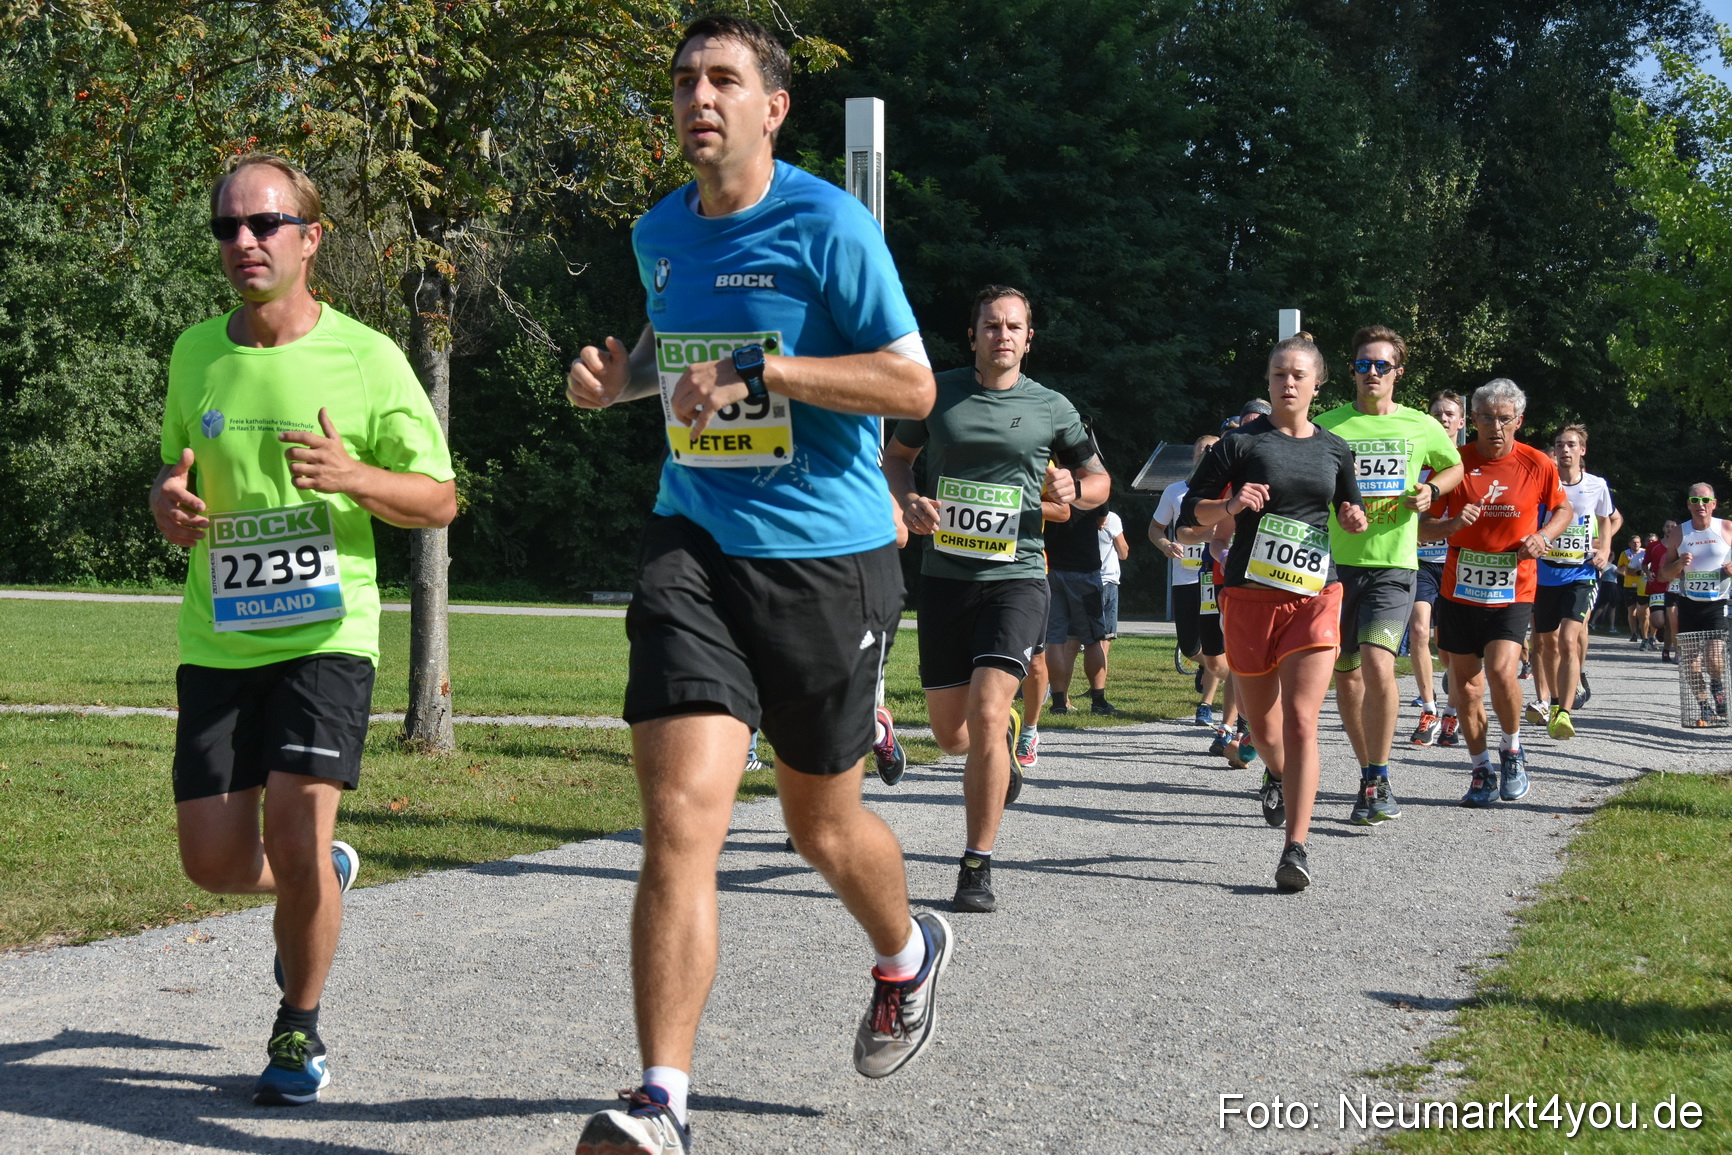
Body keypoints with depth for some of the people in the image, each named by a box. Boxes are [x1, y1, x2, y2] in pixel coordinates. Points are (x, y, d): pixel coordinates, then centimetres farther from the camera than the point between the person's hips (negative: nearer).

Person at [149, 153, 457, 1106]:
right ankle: (324, 879, 36)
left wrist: (353, 477, -19)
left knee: (295, 832, -17)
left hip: (327, 634, -4)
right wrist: (168, 501, -1)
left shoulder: (367, 358, -4)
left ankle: (301, 1027, 9)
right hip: (217, 641, 4)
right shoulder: (195, 353, 8)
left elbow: (439, 499, 1)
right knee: (216, 862, 0)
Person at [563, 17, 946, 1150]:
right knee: (680, 813, -14)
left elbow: (913, 384, -14)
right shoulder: (659, 233, 10)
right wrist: (619, 372, 8)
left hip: (825, 557, -3)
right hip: (695, 546, 3)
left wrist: (763, 371, -23)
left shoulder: (828, 225, -9)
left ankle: (908, 953, 48)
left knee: (822, 821, 13)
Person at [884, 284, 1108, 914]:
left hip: (1015, 579, -3)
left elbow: (1098, 477, 16)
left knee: (984, 716, -20)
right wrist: (908, 499, -3)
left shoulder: (1052, 409, 3)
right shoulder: (938, 391, 5)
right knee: (951, 736, 9)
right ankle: (1008, 728, 47)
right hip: (944, 577, 3)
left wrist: (1075, 490, -8)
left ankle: (977, 867, -10)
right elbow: (896, 455, 18)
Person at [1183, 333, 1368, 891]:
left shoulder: (1335, 449, 11)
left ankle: (1296, 847, -14)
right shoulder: (1241, 443, 0)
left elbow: (1351, 509, 26)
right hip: (1250, 594, -1)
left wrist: (1355, 519, 3)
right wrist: (1229, 505, -17)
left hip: (1315, 598, 1)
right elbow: (1191, 509, 3)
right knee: (1262, 723, 12)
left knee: (1301, 721, -13)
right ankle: (1277, 774, 48)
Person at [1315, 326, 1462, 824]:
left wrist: (1431, 490, 3)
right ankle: (1369, 776, 24)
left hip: (1393, 564, -2)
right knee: (1345, 674, 7)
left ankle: (1377, 782, -11)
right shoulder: (1327, 425, 4)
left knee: (1377, 663, -21)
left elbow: (1455, 466, 23)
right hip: (1337, 562, 2)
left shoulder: (1421, 427, 5)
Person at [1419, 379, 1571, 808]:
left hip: (1513, 592, -2)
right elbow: (1422, 526, -1)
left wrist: (1543, 536, -5)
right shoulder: (1455, 463, -4)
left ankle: (1512, 750, 6)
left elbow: (1564, 509, 16)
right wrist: (1452, 524, -21)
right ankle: (1482, 770, 22)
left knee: (1501, 671, -20)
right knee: (1465, 684, 5)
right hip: (1459, 591, 2)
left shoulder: (1538, 465, -2)